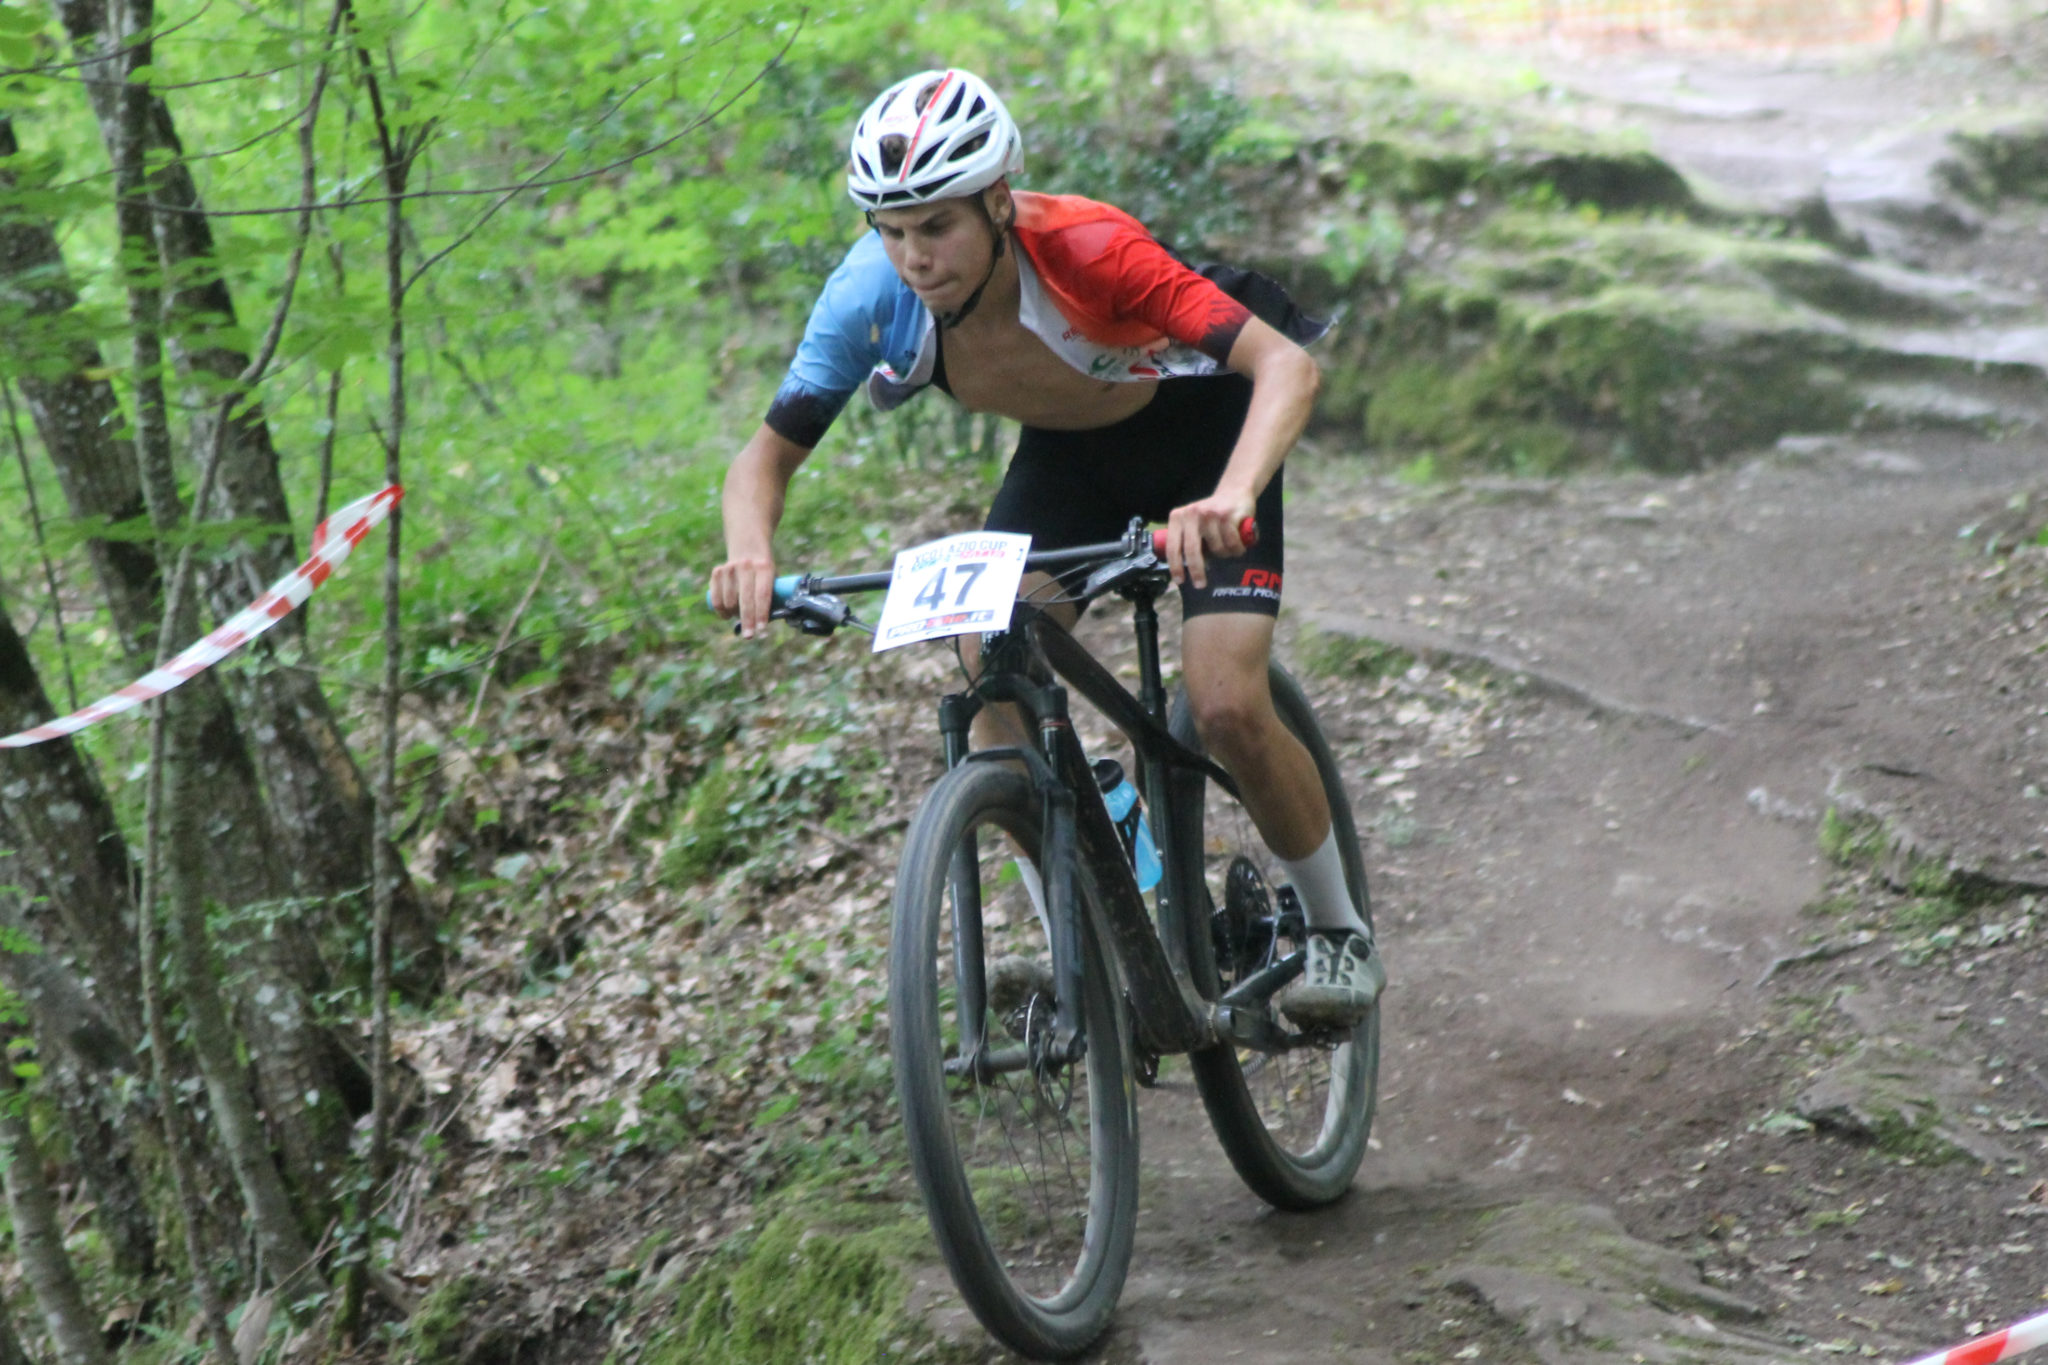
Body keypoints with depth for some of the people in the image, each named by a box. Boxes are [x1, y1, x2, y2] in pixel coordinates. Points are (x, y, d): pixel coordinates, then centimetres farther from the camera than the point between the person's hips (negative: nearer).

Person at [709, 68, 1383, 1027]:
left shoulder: (1084, 248, -38)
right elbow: (766, 456, -19)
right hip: (1066, 451, 4)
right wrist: (751, 555, -42)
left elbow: (1286, 365, -43)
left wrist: (1232, 497, -62)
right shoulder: (873, 295, -26)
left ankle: (1339, 933, 7)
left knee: (1227, 709, -18)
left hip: (1197, 429, -4)